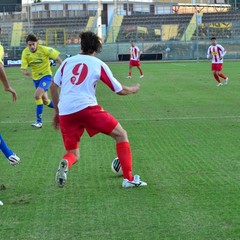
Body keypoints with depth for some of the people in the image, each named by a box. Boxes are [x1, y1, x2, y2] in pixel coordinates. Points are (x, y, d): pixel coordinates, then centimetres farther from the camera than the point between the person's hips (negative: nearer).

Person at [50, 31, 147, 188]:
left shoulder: (67, 61, 18)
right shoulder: (98, 64, 10)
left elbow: (54, 86, 19)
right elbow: (120, 90, 14)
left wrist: (57, 112, 29)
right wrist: (134, 89, 35)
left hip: (65, 112, 4)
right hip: (86, 107, -3)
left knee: (74, 154, 16)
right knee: (121, 135, 13)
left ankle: (65, 163, -22)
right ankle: (129, 178, 4)